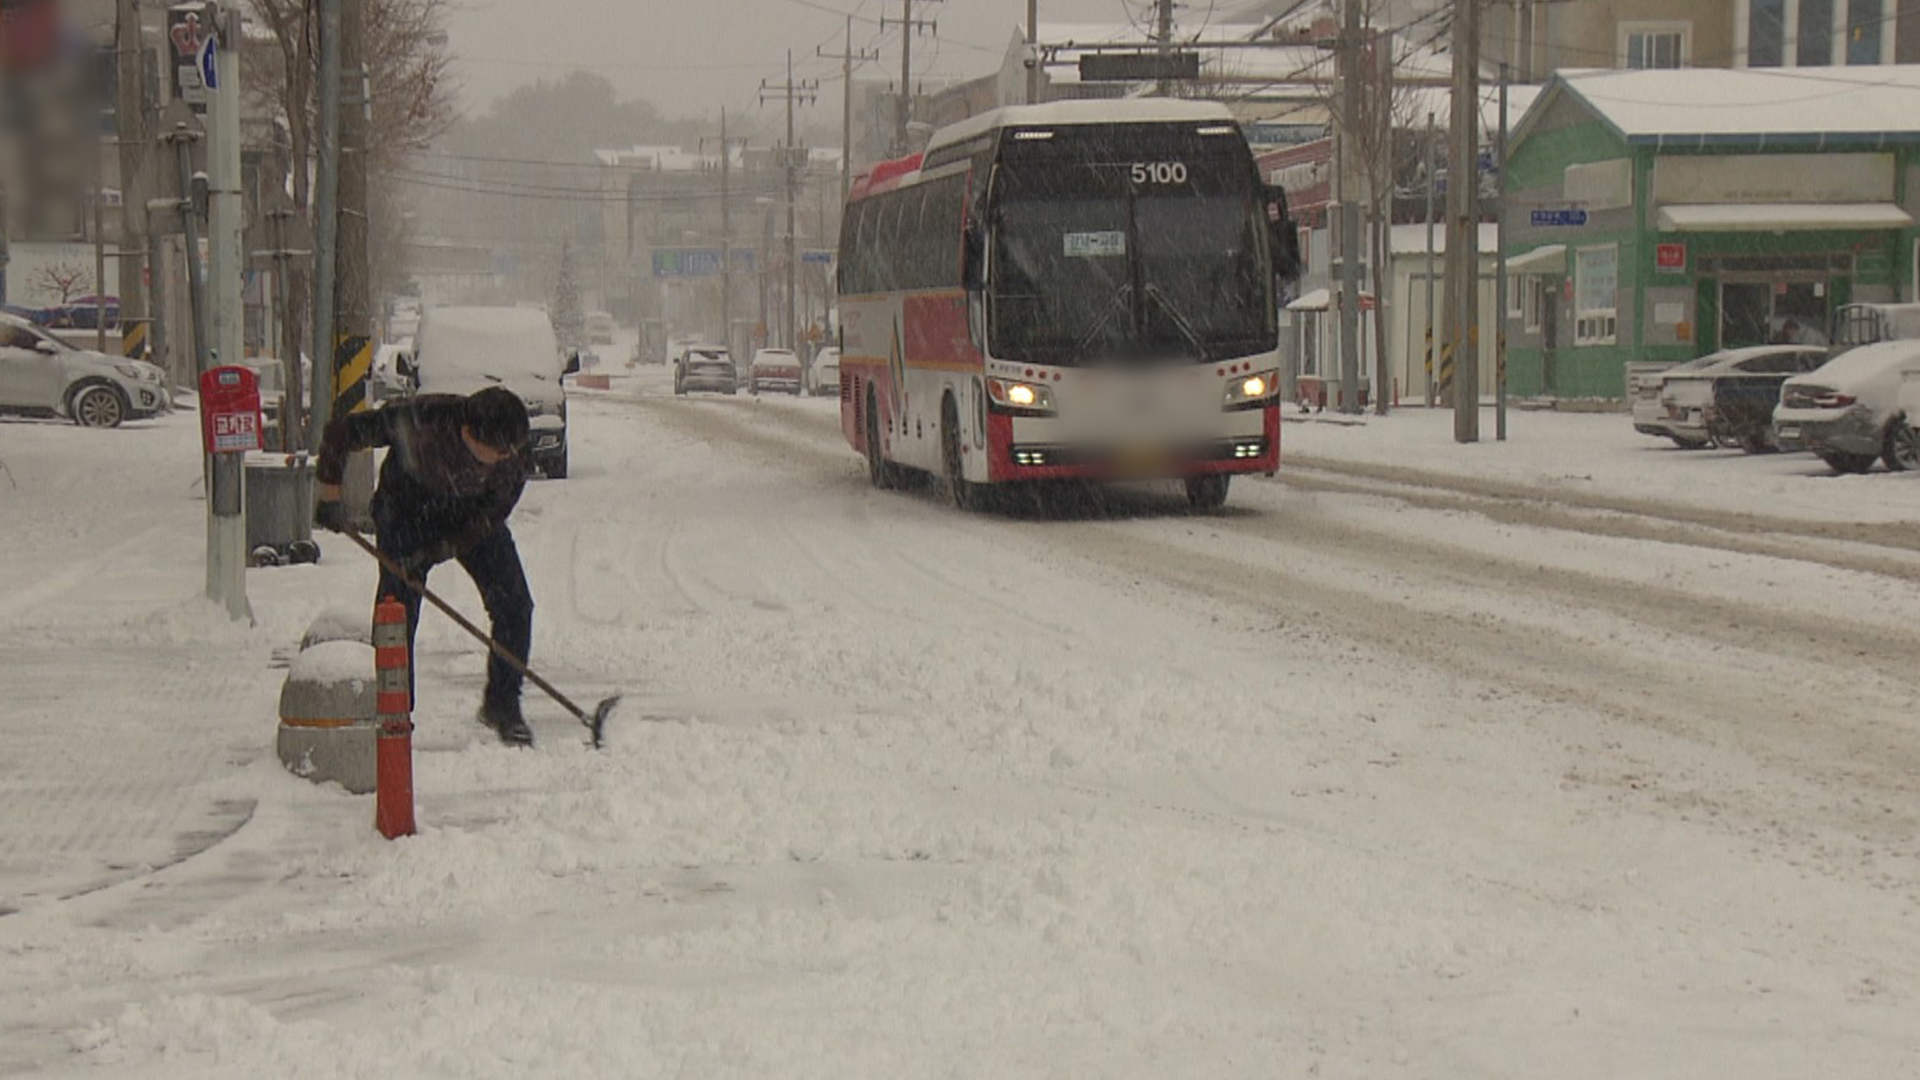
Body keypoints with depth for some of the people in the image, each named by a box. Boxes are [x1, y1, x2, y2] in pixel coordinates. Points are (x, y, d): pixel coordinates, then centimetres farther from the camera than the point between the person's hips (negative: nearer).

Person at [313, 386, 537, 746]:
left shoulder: (512, 453, -28)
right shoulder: (420, 419, -36)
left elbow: (492, 513, -18)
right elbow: (341, 434, -24)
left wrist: (436, 550, -25)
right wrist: (330, 495, -17)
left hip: (471, 516, 2)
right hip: (408, 510, -2)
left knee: (514, 605, -9)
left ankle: (502, 705, 5)